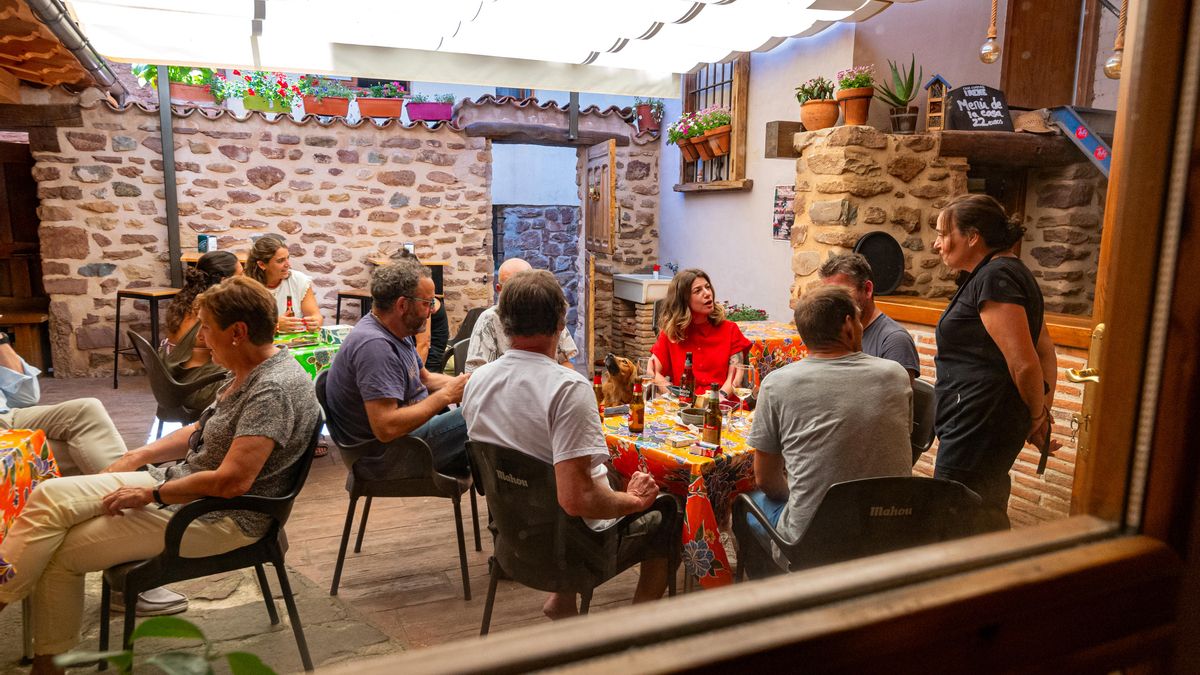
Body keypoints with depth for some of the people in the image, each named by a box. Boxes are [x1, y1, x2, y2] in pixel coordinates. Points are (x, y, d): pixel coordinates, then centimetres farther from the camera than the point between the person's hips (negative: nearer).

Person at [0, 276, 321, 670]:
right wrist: (139, 457, 9)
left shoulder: (272, 390, -26)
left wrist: (150, 495, -16)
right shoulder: (253, 371, 6)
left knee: (62, 552, -8)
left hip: (219, 517, -10)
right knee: (51, 496, 0)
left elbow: (232, 481, -30)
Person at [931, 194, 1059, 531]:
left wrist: (1038, 417, -5)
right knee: (988, 526, 19)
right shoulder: (1012, 273, 18)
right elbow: (1046, 353, 20)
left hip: (978, 426, -11)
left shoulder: (994, 278, -15)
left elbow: (1024, 364, -20)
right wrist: (1042, 414, 16)